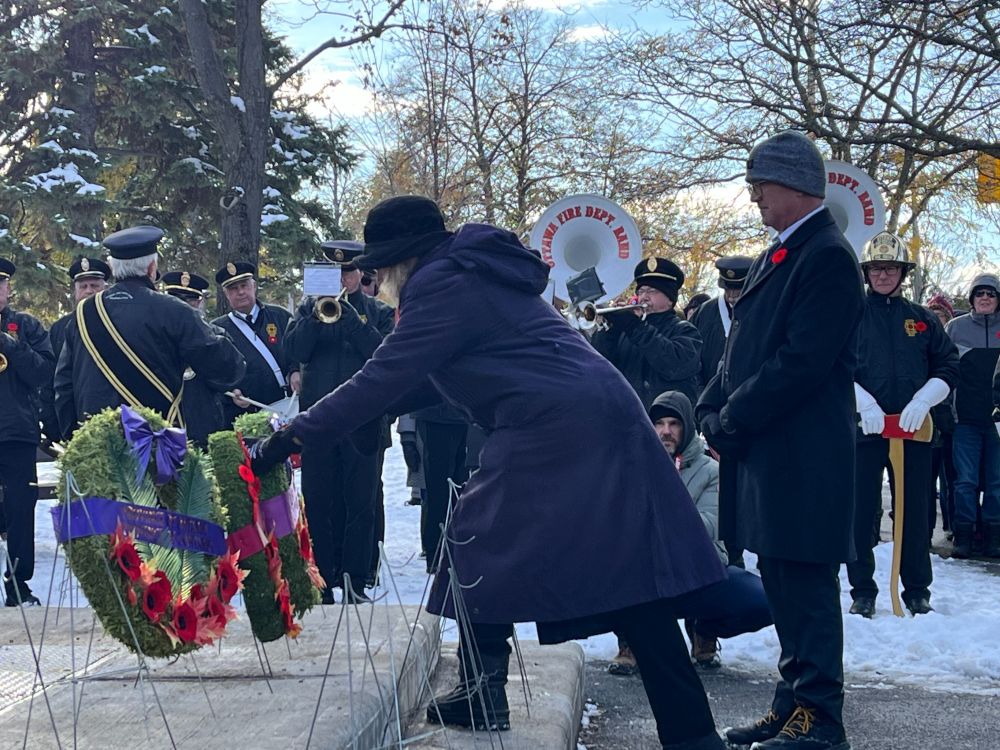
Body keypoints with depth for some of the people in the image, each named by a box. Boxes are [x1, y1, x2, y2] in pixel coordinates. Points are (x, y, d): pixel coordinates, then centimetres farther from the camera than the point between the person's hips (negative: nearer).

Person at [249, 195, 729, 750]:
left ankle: (481, 697, 18)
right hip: (602, 421, 9)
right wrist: (343, 414, 27)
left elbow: (385, 376, -9)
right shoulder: (478, 272, 24)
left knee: (479, 551, 8)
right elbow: (425, 377, 30)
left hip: (552, 432, -9)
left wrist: (291, 437, -3)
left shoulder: (441, 282, -5)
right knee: (627, 579, 8)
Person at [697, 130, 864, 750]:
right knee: (782, 582, 15)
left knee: (806, 585, -3)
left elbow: (803, 362, -20)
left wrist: (733, 420, -14)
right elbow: (743, 349, 19)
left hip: (805, 459, -10)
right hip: (767, 453, 10)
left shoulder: (828, 257, -13)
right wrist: (715, 410, 4)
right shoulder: (778, 256, 17)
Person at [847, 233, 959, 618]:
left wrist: (922, 401, -8)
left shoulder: (923, 320, 11)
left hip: (914, 429, 2)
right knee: (861, 511, 1)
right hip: (863, 427, -2)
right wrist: (862, 401, -15)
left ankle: (918, 590, 17)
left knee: (915, 512, 7)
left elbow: (948, 368, 9)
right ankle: (863, 591, 10)